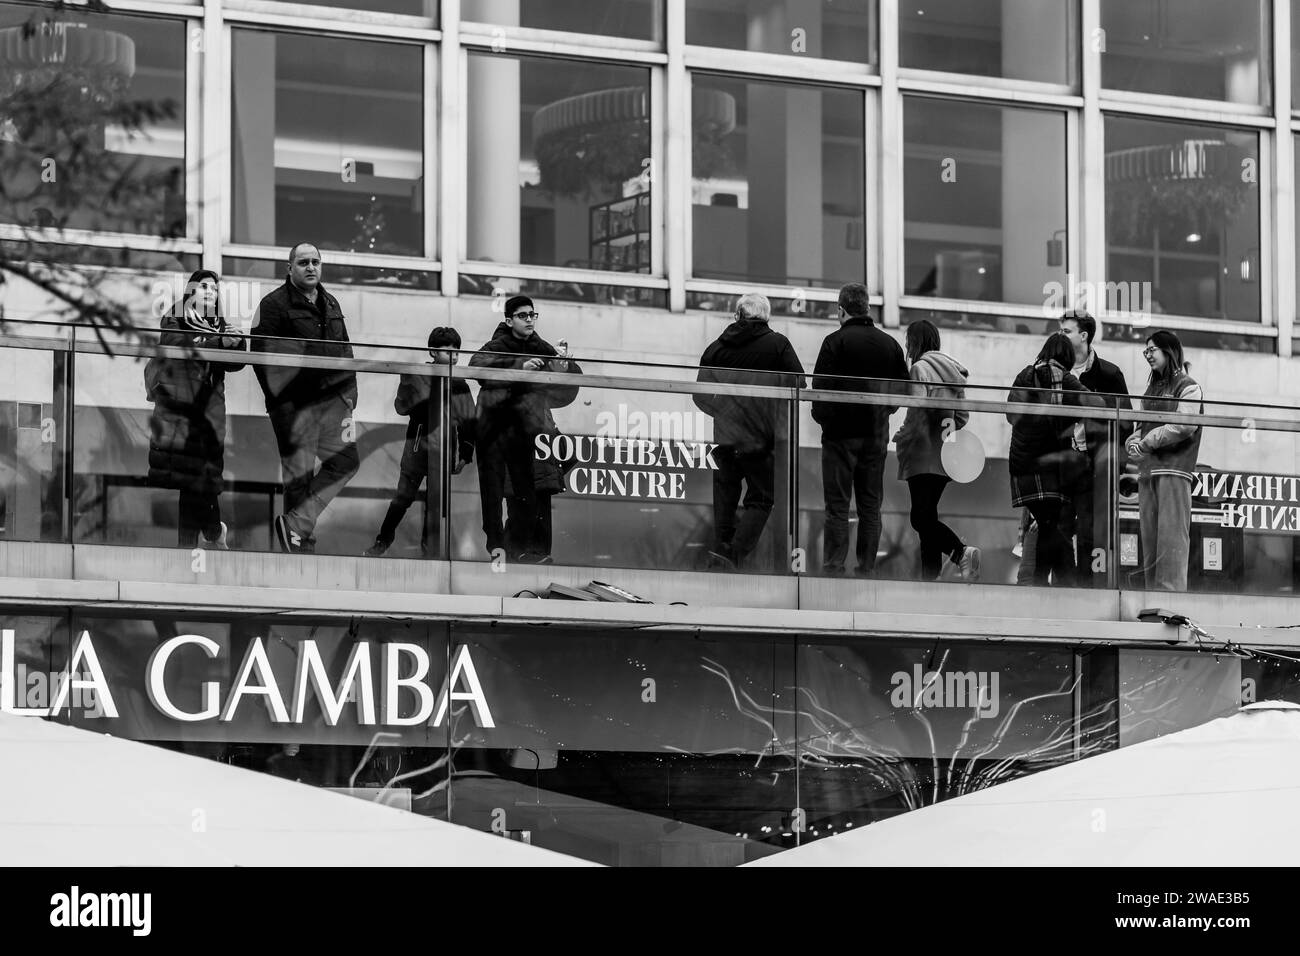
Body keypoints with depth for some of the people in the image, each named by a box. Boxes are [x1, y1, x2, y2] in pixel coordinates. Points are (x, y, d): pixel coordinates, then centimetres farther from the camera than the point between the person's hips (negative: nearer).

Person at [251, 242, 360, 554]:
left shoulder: (331, 305, 20)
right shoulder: (274, 305, -3)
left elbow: (345, 351, 25)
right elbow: (262, 355, -9)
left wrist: (350, 391, 15)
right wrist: (279, 398, -16)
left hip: (332, 399, 7)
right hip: (295, 403, -7)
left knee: (345, 461, -3)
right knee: (299, 473, -4)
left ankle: (296, 523, -1)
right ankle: (303, 541, 2)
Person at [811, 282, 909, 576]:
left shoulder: (836, 341, -8)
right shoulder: (889, 344, 6)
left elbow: (821, 387, -12)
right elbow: (904, 388, 9)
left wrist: (822, 417, 5)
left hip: (841, 433, -4)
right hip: (876, 436, 4)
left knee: (837, 506, -3)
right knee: (870, 506, 8)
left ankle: (833, 568, -8)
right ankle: (867, 569, 6)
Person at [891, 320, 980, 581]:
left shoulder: (920, 368, -9)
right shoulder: (952, 370, 15)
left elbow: (917, 413, -16)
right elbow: (963, 415, 16)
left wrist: (900, 438, -3)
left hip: (924, 454, -8)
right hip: (945, 457, 8)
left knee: (921, 518, -10)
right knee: (928, 515, 13)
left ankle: (961, 552, -27)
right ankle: (931, 574, 9)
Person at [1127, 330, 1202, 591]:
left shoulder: (1187, 387, 1)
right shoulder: (1153, 388, 23)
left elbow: (1184, 425, -12)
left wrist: (1147, 442, -10)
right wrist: (1134, 442, 0)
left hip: (1174, 467, -8)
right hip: (1147, 470, 8)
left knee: (1171, 534, -12)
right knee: (1149, 537, 4)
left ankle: (1171, 588, -16)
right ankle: (1153, 592, 5)